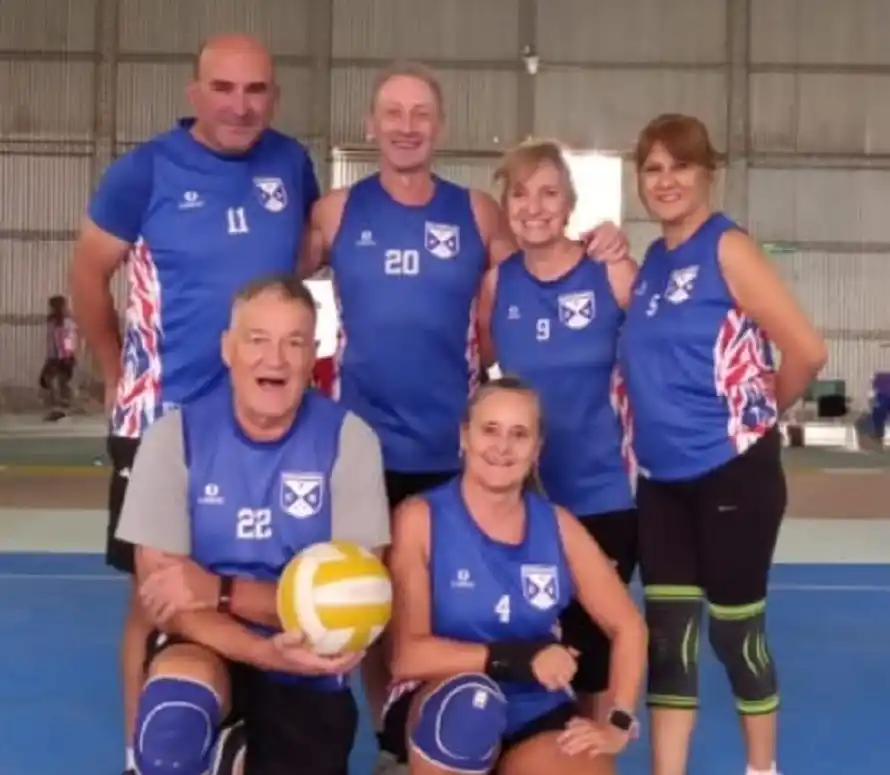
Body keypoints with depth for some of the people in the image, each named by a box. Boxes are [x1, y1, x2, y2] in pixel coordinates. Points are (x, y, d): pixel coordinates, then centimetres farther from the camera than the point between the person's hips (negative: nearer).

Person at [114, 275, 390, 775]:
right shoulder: (175, 435, -10)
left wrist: (222, 592, -21)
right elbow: (169, 601, -11)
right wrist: (266, 652, -27)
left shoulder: (349, 439, -10)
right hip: (207, 644, -1)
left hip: (310, 666, 1)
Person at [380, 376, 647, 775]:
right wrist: (516, 658, -24)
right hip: (441, 708, -2)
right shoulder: (420, 518, -10)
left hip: (535, 713, 3)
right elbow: (407, 655, -16)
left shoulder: (558, 525, 1)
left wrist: (618, 723, -3)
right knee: (468, 699, -36)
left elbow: (627, 626, 8)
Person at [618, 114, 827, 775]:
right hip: (663, 478, 6)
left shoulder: (728, 249, -10)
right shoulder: (651, 263, 9)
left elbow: (807, 349, -15)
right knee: (667, 634, 7)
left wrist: (763, 412, -1)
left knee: (736, 632, 7)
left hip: (734, 472, -6)